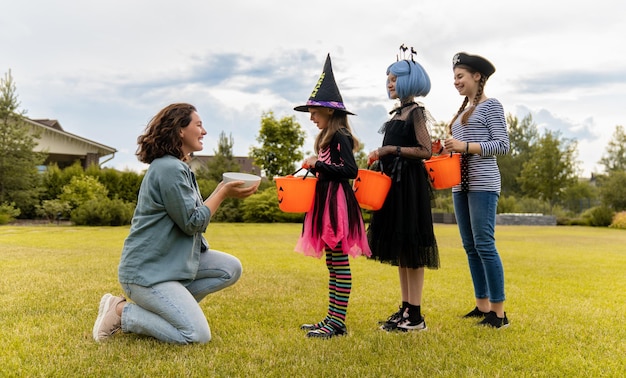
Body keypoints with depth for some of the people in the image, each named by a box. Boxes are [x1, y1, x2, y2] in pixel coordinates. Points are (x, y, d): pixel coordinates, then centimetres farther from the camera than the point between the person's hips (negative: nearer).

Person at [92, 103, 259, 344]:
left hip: (173, 260, 10)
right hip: (145, 270, -10)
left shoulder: (178, 167, 14)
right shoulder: (169, 169, -19)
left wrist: (221, 191, 7)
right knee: (198, 336, -16)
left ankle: (169, 308, 6)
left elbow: (195, 216, 16)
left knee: (231, 269, 1)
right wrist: (223, 193, -10)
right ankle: (121, 311, -3)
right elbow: (193, 223, -16)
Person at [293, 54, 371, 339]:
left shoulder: (340, 136, -10)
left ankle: (338, 322, 0)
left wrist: (318, 164, -16)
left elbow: (350, 170, -19)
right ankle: (331, 318, 20)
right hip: (326, 203, 10)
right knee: (332, 264, 13)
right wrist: (314, 169, 11)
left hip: (338, 204, -10)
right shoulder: (328, 137, 18)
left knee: (339, 264, -5)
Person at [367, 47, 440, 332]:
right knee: (399, 248, 11)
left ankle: (415, 316, 2)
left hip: (410, 184, -9)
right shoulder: (398, 113, 17)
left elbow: (426, 151, -17)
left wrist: (391, 150, -18)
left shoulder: (416, 112, -8)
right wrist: (380, 156, 6)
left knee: (410, 247, -5)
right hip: (394, 183, 9)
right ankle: (405, 309, 19)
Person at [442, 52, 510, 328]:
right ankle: (482, 306, 17)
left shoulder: (491, 106, -3)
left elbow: (503, 145, -10)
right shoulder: (463, 111, 20)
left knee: (484, 245, -9)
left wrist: (465, 146, -17)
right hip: (461, 184, 8)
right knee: (470, 247, 8)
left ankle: (499, 312, -1)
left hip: (483, 183, -8)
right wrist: (450, 149, 3)